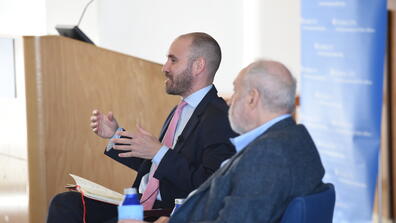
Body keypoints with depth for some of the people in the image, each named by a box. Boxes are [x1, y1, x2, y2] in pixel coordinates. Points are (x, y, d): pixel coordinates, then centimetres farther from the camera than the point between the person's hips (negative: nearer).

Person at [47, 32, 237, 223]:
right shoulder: (181, 111, 19)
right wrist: (115, 135, 16)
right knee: (65, 203, -4)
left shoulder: (220, 118, -14)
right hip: (141, 203, 10)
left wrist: (159, 152, -25)